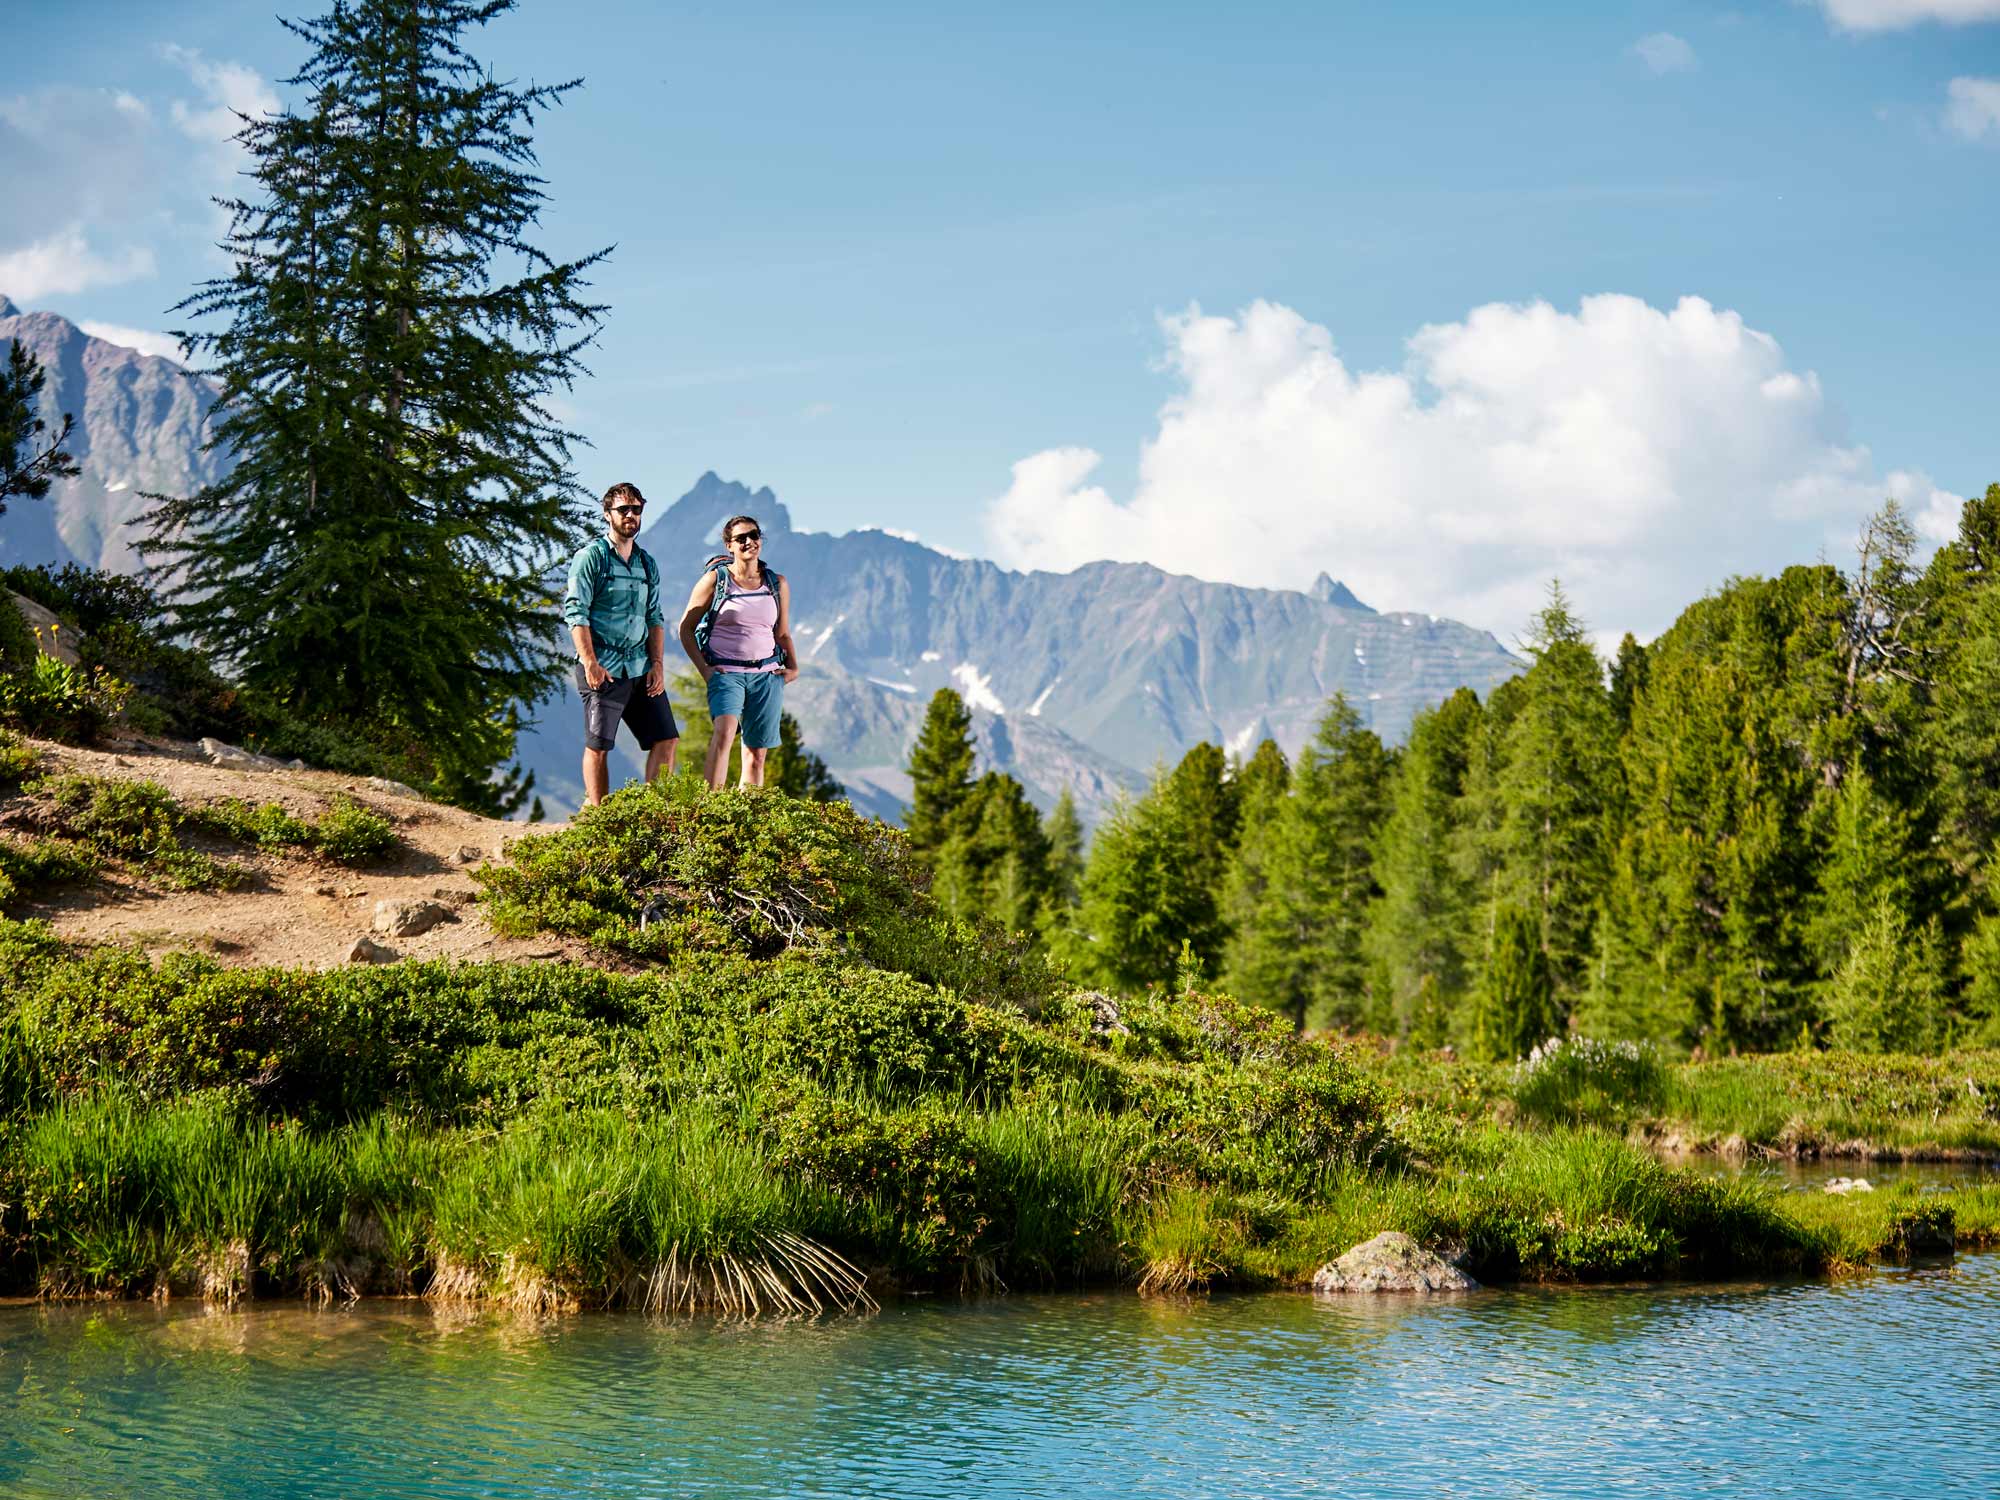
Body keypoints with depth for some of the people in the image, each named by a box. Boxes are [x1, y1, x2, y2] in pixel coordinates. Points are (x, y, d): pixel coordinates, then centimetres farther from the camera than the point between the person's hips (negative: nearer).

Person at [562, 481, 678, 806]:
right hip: (603, 668, -6)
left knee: (667, 739, 0)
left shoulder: (647, 563, 16)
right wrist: (590, 663, -17)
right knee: (598, 747, -2)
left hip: (642, 669, 6)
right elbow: (575, 611, -9)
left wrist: (658, 664, 5)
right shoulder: (591, 556, -2)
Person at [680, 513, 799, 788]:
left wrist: (793, 666, 6)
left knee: (756, 754, 4)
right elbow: (686, 627, 6)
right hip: (725, 672, -4)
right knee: (724, 730, -29)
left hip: (767, 674, 4)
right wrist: (703, 668, -4)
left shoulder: (777, 584, 12)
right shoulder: (715, 580, 2)